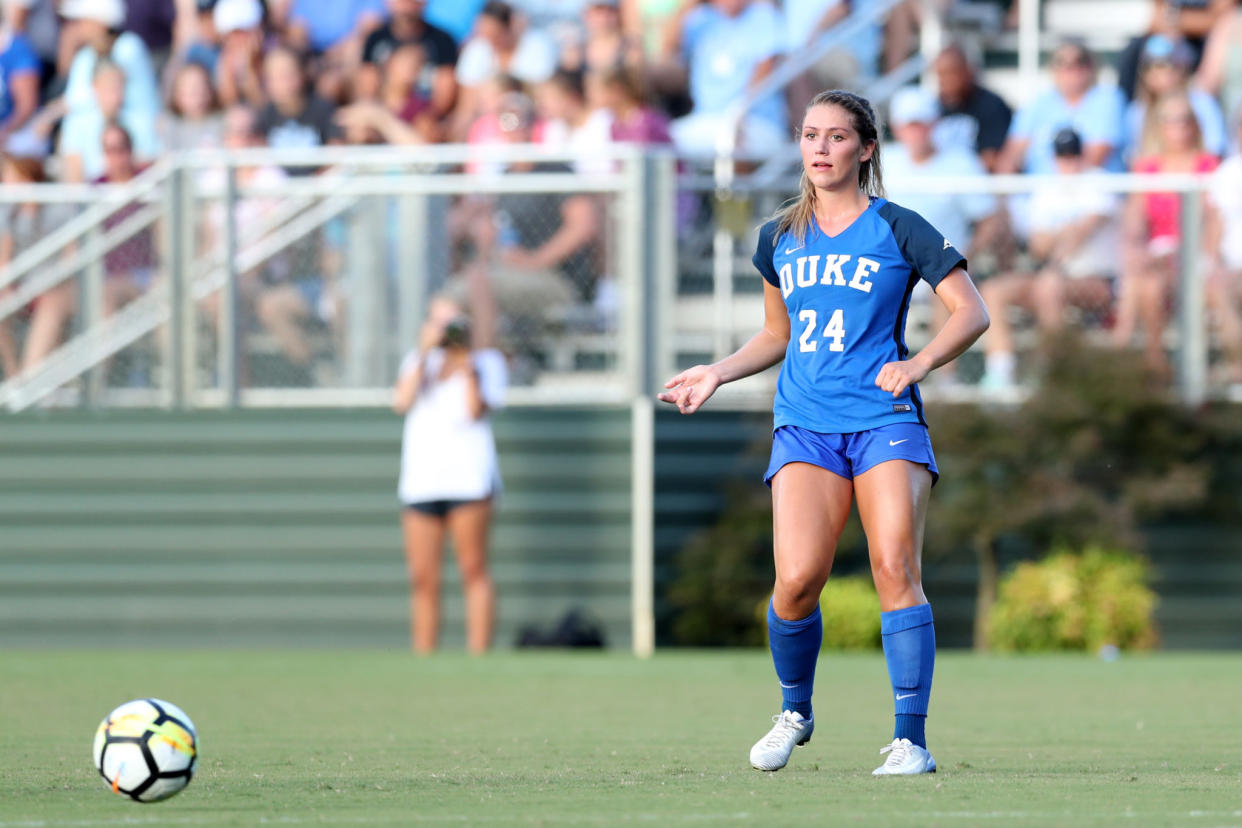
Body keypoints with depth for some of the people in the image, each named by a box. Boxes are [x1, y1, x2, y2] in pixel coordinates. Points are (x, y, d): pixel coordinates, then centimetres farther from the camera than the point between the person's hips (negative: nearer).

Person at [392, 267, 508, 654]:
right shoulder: (419, 360, 18)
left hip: (468, 477, -4)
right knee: (423, 579, 0)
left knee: (473, 570, -9)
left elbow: (476, 410, -5)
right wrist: (426, 353, -4)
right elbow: (402, 402, 0)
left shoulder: (486, 361, 9)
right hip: (420, 480, 4)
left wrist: (467, 364, -8)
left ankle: (478, 657, -11)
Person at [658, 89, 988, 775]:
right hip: (805, 425, 3)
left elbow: (972, 311, -1)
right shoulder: (778, 238, 15)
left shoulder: (898, 229, 2)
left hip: (885, 418, -3)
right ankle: (794, 712, 11)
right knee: (797, 580, -14)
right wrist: (718, 373, 13)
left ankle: (910, 738, -11)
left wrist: (919, 363, -16)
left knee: (896, 570, -16)